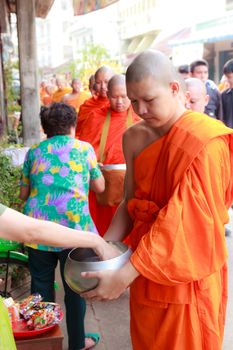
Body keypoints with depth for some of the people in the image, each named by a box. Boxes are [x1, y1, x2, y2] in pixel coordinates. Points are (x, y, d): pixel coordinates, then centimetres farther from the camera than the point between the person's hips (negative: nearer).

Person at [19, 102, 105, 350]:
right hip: (73, 226, -2)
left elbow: (23, 193, 18)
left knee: (41, 286, 15)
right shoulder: (84, 148, 7)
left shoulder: (34, 152, 13)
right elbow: (99, 187, 13)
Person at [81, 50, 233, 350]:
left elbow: (180, 220, -26)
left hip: (187, 274, -5)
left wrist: (125, 275, -28)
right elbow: (131, 202, 4)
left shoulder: (205, 143, -21)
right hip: (146, 269, 6)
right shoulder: (134, 138, 0)